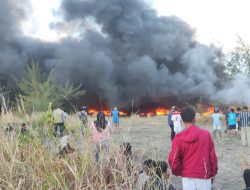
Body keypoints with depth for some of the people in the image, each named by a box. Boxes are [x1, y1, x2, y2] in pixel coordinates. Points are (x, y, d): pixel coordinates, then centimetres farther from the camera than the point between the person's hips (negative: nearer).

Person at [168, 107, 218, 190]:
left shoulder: (179, 137, -7)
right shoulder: (206, 134, -5)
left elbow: (173, 159, -10)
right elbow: (212, 156, -1)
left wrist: (178, 172, 8)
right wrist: (213, 173, 13)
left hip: (187, 177, 0)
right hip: (204, 176, 0)